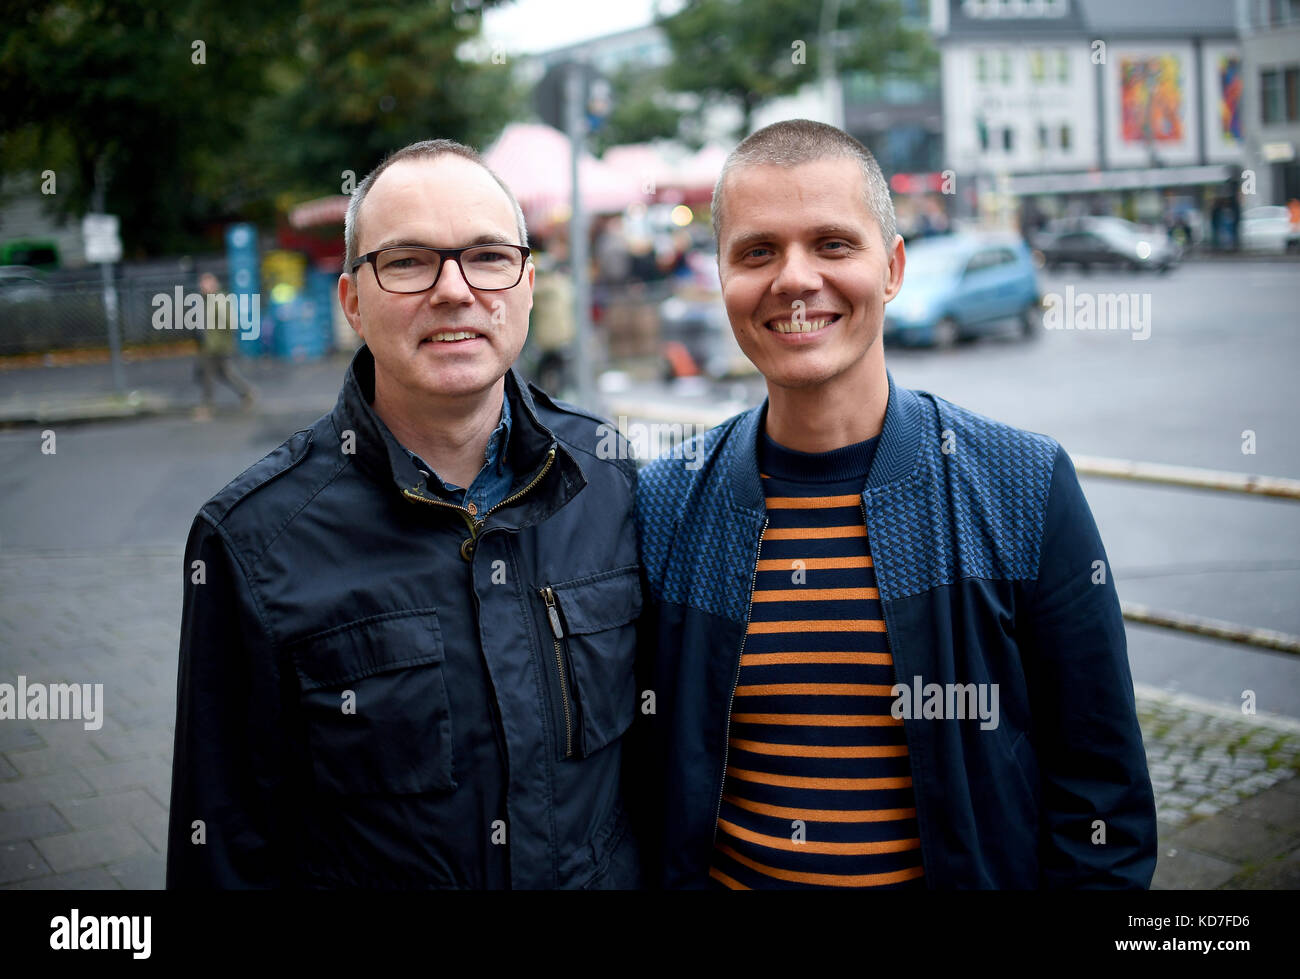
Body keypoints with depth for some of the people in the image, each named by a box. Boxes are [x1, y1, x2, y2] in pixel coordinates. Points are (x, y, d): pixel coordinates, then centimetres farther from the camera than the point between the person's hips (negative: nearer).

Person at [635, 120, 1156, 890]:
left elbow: (1103, 804, -9)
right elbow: (638, 772, 0)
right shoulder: (665, 505, -8)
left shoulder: (1027, 490, -12)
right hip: (723, 871, 1)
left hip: (981, 870, -1)